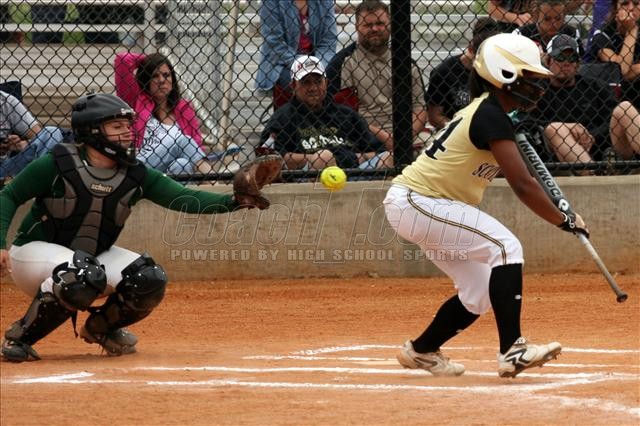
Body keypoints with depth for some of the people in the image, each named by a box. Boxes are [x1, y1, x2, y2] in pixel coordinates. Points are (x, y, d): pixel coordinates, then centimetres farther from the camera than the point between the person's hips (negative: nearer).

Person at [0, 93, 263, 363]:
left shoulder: (135, 175, -6)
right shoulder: (57, 164, -18)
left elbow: (184, 199, -14)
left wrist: (233, 201, -30)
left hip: (93, 257, 6)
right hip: (36, 250, -6)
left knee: (150, 280, -16)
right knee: (85, 276, -37)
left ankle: (100, 327, 13)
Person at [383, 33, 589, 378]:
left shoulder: (480, 111, 13)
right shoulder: (492, 117, -18)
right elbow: (522, 185, -22)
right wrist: (565, 221, -15)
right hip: (415, 203, -10)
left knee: (480, 295, 10)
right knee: (506, 246, -21)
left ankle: (420, 351, 29)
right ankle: (512, 351, -26)